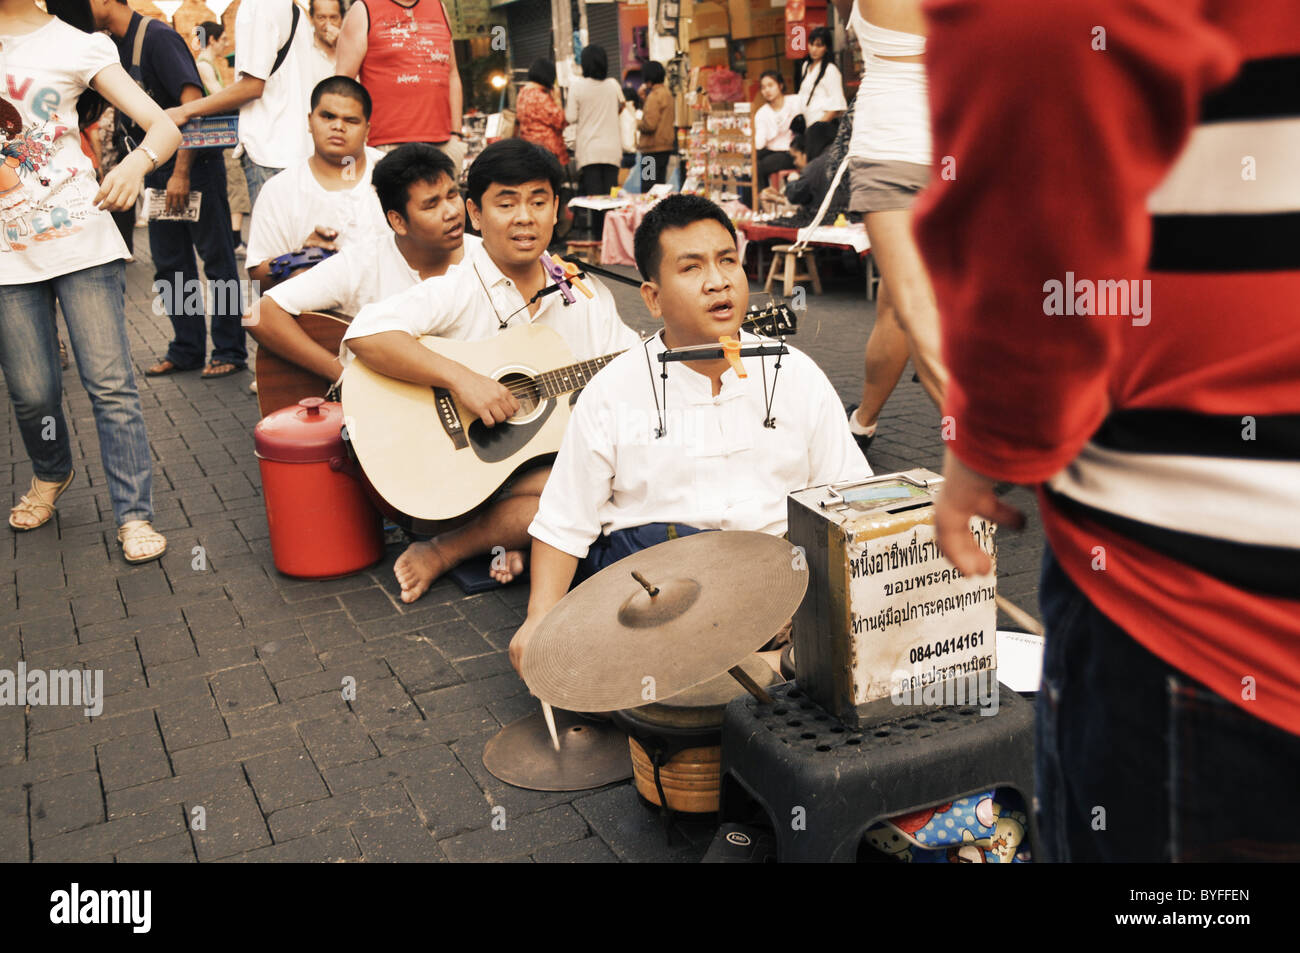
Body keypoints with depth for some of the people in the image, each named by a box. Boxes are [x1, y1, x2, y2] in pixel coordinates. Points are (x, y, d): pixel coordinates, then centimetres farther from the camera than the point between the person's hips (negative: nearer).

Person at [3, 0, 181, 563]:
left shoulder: (78, 47, 1)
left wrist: (137, 162, -29)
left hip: (80, 240, -2)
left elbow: (165, 128, -6)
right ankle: (50, 475, 38)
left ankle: (134, 516, 5)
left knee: (109, 384, -5)